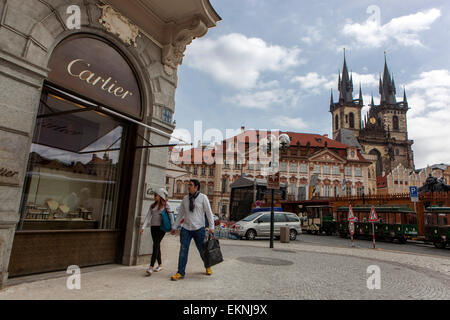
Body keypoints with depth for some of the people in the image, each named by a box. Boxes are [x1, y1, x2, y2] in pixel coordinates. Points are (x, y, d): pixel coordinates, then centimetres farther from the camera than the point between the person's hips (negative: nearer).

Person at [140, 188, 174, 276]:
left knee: (156, 245, -14)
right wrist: (143, 227, -1)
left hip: (161, 227, -5)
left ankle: (151, 267, -17)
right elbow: (148, 216, 8)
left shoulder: (165, 205, 0)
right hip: (153, 227, 5)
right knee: (157, 246, 11)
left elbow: (171, 216, -2)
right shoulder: (152, 206, 14)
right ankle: (160, 265, 23)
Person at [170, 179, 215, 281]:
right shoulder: (185, 199, 7)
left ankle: (208, 267, 34)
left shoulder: (203, 197, -3)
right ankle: (180, 273, 7)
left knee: (202, 250, 9)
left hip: (199, 229, -2)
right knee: (183, 250, -3)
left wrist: (211, 227, -9)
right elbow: (180, 214, 12)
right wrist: (174, 227, 11)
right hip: (186, 228, 3)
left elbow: (209, 213, -4)